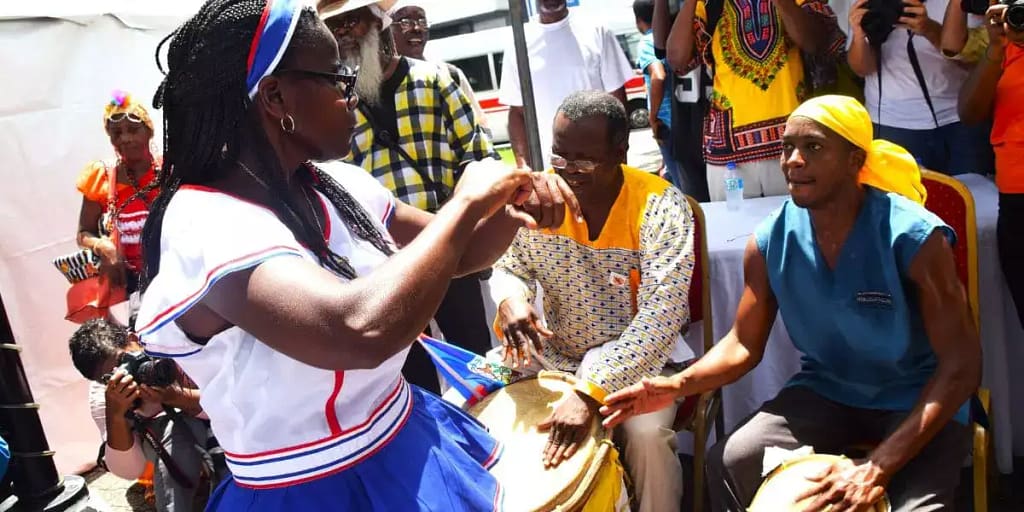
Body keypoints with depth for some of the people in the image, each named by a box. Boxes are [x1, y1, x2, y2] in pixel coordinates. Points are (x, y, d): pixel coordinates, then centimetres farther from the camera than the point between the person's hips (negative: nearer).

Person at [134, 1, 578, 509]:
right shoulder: (206, 227, -26)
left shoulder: (336, 184, -3)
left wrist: (510, 210, -11)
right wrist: (466, 202, -29)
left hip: (409, 445, 7)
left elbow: (450, 251, 11)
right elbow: (361, 329, -44)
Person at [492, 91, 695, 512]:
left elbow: (661, 314, -25)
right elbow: (510, 267, 8)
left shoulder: (661, 207, -17)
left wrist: (592, 391, -34)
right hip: (556, 355, 4)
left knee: (647, 435, -31)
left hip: (637, 359, -3)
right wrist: (511, 298, -19)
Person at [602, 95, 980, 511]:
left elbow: (961, 365, -21)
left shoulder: (913, 237, -21)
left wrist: (878, 467, -31)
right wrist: (678, 384, -23)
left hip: (919, 401, -2)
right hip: (825, 391, 3)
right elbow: (744, 344, -1)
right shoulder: (771, 241, -10)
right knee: (728, 465, -17)